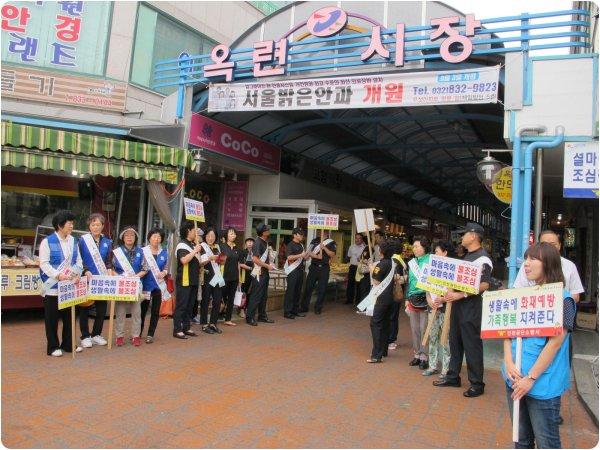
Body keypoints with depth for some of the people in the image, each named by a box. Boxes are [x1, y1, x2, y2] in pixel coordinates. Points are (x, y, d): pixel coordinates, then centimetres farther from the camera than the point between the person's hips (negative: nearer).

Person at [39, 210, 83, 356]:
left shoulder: (73, 241, 10)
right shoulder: (48, 241, -7)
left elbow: (78, 261, 11)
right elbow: (44, 263, -12)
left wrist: (77, 274, -6)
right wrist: (58, 275, -23)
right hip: (53, 286, -5)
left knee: (69, 316, 12)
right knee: (52, 318, 4)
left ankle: (68, 344, 24)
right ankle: (53, 347, 15)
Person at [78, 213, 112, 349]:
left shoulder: (107, 242, 10)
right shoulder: (82, 240, -1)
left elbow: (109, 261, 11)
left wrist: (109, 270, -7)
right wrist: (86, 271, -16)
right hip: (86, 279, -3)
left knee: (102, 307, 6)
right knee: (85, 308, 4)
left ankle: (96, 334, 20)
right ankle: (85, 336, 15)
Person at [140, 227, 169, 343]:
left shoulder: (164, 253, 7)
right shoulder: (143, 251, -2)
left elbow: (166, 268, 11)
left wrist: (164, 273, -8)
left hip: (159, 285, 3)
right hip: (146, 284, -2)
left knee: (155, 311, 5)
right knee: (143, 309, 5)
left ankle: (150, 334, 14)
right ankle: (138, 333, 22)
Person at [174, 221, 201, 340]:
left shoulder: (193, 244, 14)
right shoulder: (182, 245, -12)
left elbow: (197, 261, 19)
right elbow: (184, 260, -28)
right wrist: (195, 251, -19)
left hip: (193, 280, 8)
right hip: (184, 281, -8)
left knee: (190, 306, 12)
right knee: (181, 305, -4)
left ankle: (186, 328, 19)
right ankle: (177, 330, 1)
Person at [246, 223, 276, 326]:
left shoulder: (266, 242, 10)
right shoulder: (258, 243, -17)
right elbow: (255, 259, -22)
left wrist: (269, 264, 9)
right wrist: (268, 266, -16)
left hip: (265, 272, 9)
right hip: (258, 274, -9)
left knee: (264, 295, 15)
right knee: (256, 296, -4)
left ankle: (262, 316, 26)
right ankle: (249, 318, 4)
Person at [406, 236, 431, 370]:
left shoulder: (430, 260, -6)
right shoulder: (412, 262, 13)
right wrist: (407, 298, 15)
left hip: (425, 298, -6)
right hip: (413, 299, 6)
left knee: (424, 329, -3)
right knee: (414, 329, 12)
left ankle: (424, 357, 7)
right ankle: (417, 355, 23)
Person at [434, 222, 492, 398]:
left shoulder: (482, 258, -13)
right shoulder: (466, 256, 16)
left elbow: (484, 285, -22)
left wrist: (461, 295, -26)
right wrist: (448, 295, 11)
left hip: (472, 306, -9)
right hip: (458, 304, 9)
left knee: (472, 344, -1)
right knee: (455, 341, 15)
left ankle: (477, 384, 10)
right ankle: (453, 377, 27)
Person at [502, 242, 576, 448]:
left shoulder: (563, 299, -9)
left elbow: (555, 342, -15)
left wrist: (531, 377, -17)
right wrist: (509, 363, -9)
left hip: (543, 383, -5)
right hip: (515, 379, 5)